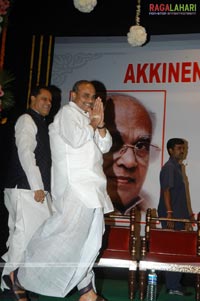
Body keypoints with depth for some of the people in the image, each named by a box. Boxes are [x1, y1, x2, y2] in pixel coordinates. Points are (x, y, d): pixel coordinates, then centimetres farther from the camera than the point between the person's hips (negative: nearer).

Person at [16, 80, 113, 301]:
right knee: (72, 233, -14)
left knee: (90, 237, 8)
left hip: (91, 187, 9)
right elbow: (75, 139, -21)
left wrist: (100, 124, 0)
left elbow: (105, 146, 16)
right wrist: (92, 124, -5)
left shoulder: (86, 117, 24)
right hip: (75, 185, -9)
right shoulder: (67, 112, -3)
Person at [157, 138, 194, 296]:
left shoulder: (177, 167, 18)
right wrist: (169, 213, -24)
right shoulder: (169, 167, -11)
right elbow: (166, 190, -18)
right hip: (172, 216, -9)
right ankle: (173, 286, 0)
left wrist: (187, 213, 23)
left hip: (178, 215, 9)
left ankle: (175, 284, 19)